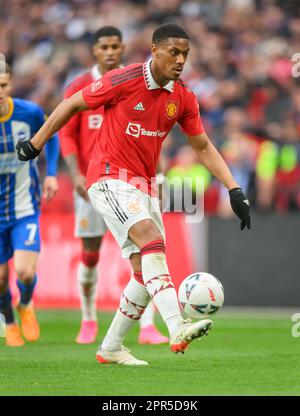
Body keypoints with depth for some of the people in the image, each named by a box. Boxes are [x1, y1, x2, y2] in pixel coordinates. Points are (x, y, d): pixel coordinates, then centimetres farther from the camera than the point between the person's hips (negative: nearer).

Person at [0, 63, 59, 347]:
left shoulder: (29, 112, -12)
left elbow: (50, 136, 11)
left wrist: (51, 174, 0)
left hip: (25, 208, 0)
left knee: (25, 272, -15)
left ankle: (26, 306, 21)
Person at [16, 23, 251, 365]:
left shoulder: (183, 98, 3)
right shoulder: (123, 81, -13)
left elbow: (203, 148, 10)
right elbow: (71, 105, -3)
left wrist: (234, 190, 2)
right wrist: (36, 144, 3)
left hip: (144, 185, 7)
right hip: (109, 178, -7)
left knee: (148, 271, 3)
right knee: (151, 238, -29)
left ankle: (110, 349, 18)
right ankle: (177, 330, -41)